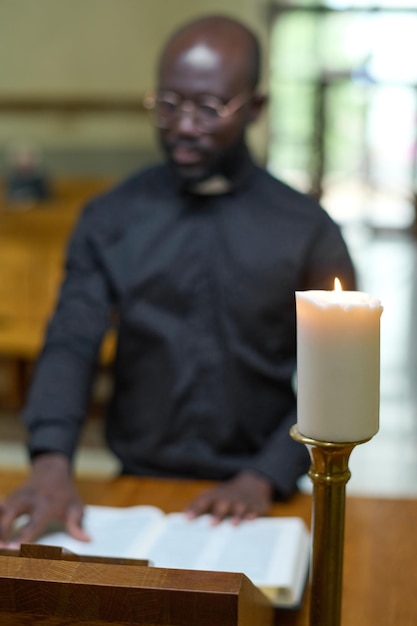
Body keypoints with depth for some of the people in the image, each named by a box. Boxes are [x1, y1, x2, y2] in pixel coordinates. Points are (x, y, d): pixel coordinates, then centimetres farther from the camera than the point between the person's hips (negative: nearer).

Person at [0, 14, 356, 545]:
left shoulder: (307, 231, -1)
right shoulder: (110, 219, 3)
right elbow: (71, 342, -5)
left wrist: (264, 479, -13)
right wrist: (51, 461, -21)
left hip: (255, 499, 0)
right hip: (138, 486, 1)